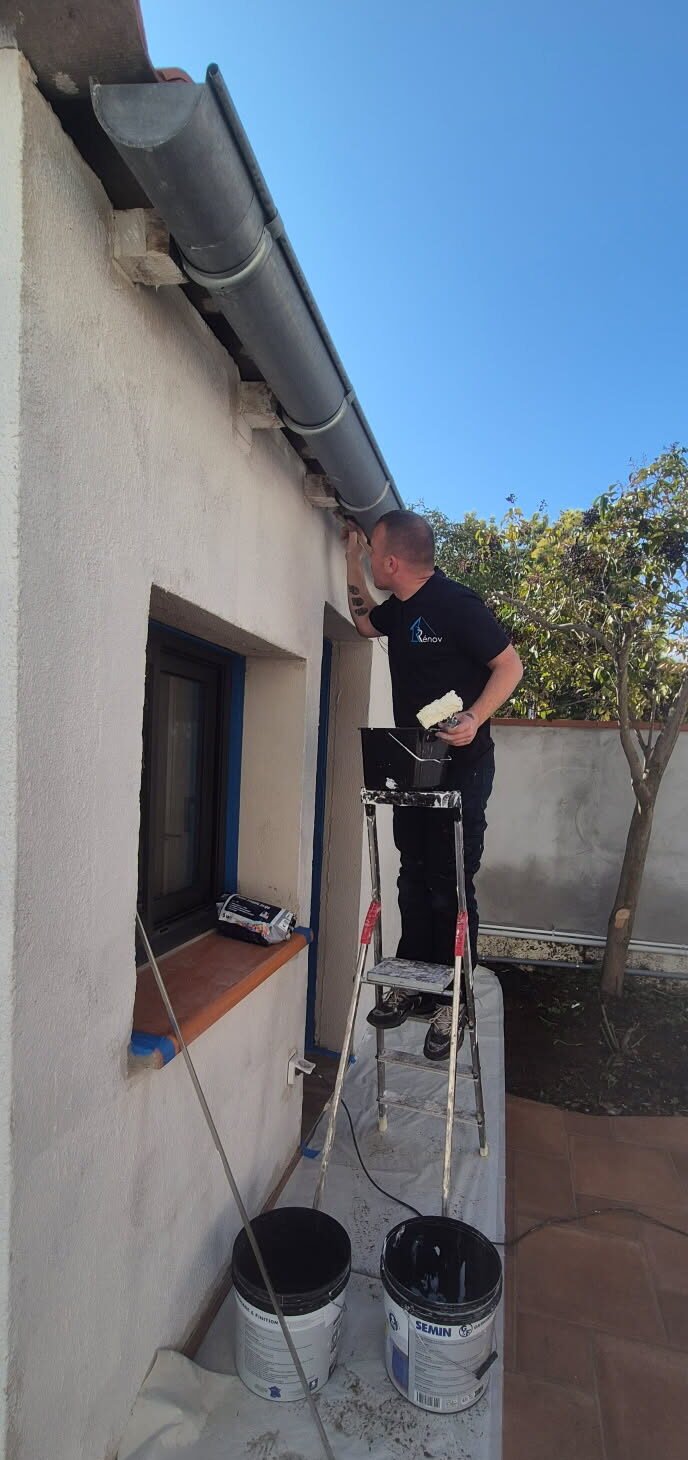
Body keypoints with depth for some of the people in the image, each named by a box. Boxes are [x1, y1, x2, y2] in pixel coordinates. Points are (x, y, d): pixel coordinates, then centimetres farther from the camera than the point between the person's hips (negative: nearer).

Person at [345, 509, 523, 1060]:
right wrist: (350, 560, 23)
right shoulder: (400, 609, 10)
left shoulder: (456, 603, -15)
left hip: (461, 766, -8)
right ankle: (412, 983, 25)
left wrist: (474, 719, -27)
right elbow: (366, 621, 32)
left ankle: (453, 1000, 13)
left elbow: (510, 666, -12)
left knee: (450, 884, -2)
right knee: (414, 878, 13)